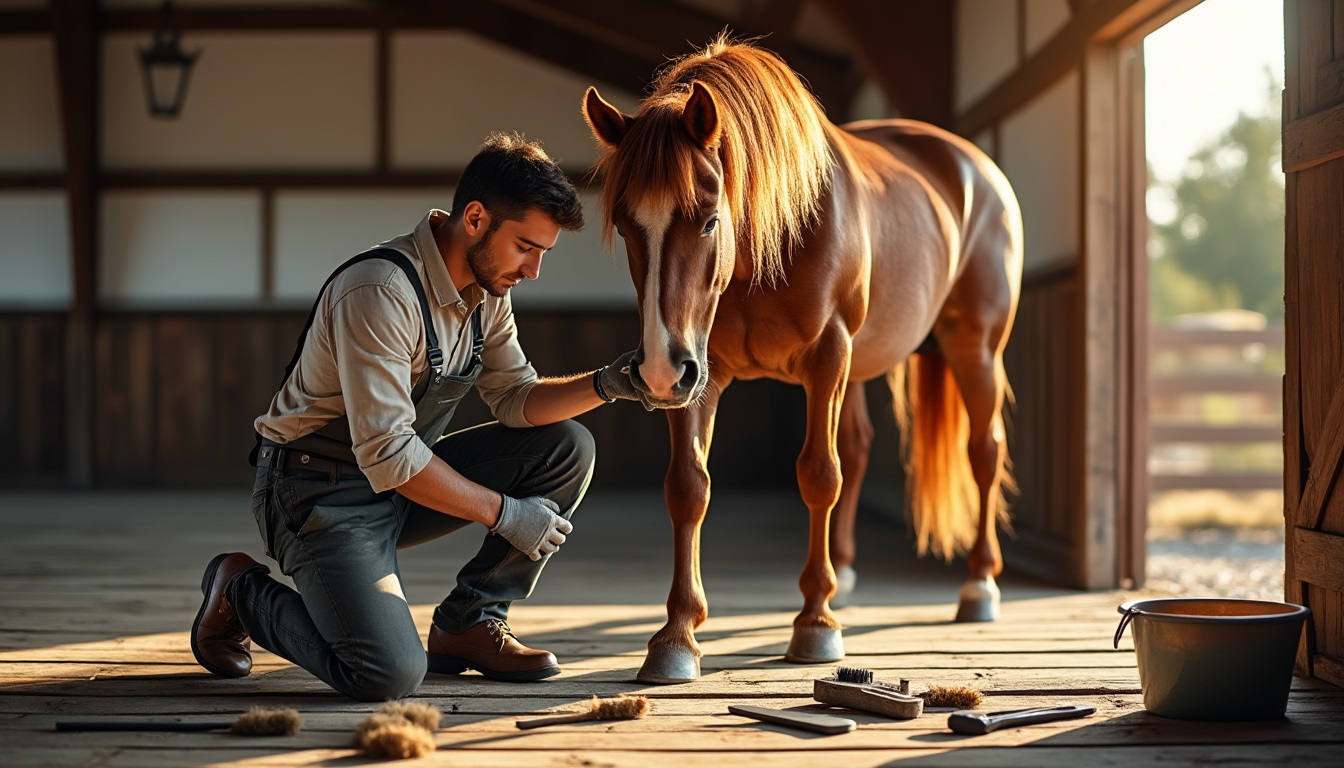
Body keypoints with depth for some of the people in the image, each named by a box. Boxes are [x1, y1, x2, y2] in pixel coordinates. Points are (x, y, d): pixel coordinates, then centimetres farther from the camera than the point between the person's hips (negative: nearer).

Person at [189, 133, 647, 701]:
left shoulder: (487, 290, 1)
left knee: (567, 447, -4)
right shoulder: (381, 292, -28)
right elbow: (387, 456, -29)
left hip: (404, 478, 9)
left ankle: (469, 623, 4)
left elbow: (517, 399, 6)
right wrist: (504, 513, -20)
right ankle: (240, 590, 2)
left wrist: (603, 385, -13)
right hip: (322, 493, -8)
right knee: (388, 674, -27)